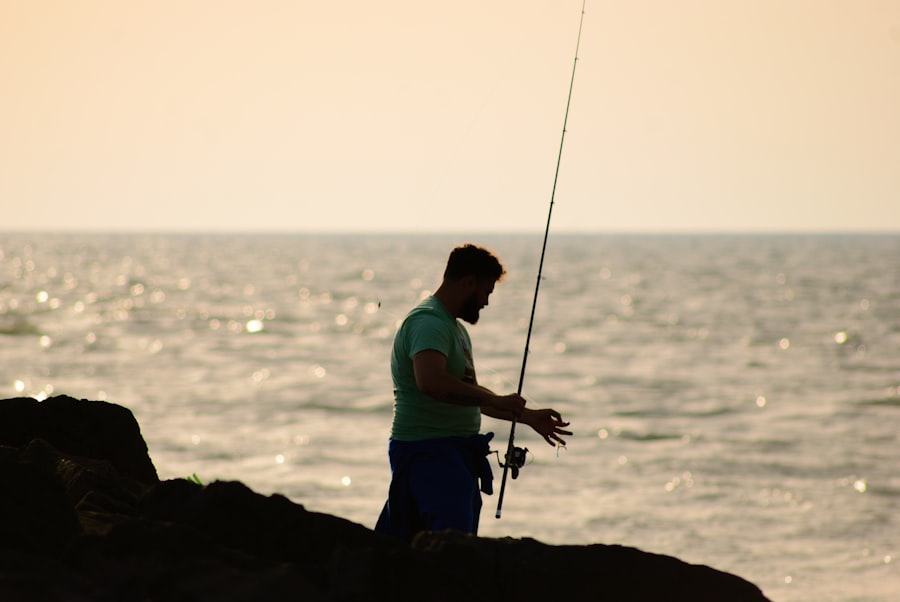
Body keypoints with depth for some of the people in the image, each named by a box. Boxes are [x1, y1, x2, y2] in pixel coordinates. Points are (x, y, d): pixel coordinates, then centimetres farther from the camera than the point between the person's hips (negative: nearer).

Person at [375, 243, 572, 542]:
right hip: (428, 452, -11)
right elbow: (430, 381, -33)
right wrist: (496, 401, -27)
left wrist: (527, 416, 31)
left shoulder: (454, 326, 22)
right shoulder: (428, 322, -14)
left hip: (456, 454, 11)